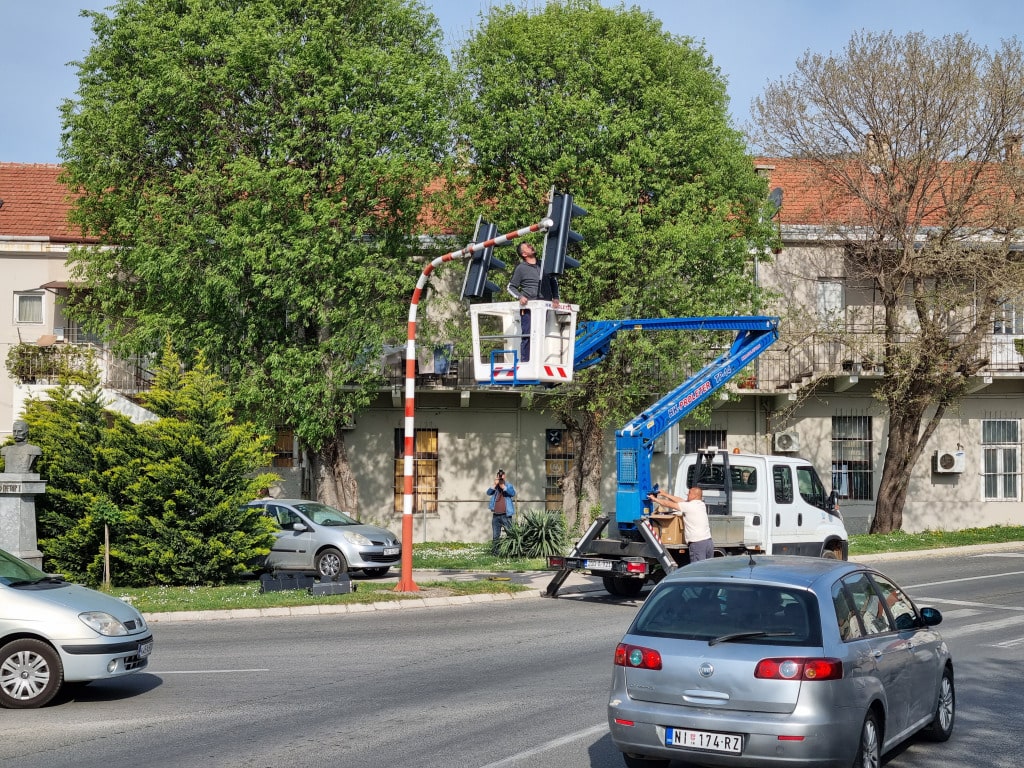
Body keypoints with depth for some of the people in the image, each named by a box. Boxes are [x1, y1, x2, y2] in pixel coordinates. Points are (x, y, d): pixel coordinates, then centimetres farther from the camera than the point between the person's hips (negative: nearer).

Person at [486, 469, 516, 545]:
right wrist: (495, 485, -18)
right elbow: (488, 492, -5)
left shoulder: (509, 485, 3)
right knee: (495, 537, 8)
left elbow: (513, 493, -15)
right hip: (496, 515, 3)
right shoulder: (495, 487, 11)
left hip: (506, 515, -3)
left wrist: (503, 487, -27)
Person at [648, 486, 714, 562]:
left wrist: (655, 499, 15)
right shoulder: (701, 505, 15)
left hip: (697, 544, -8)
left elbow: (669, 504, 1)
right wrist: (665, 494, 30)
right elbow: (681, 500, 24)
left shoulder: (689, 506, -8)